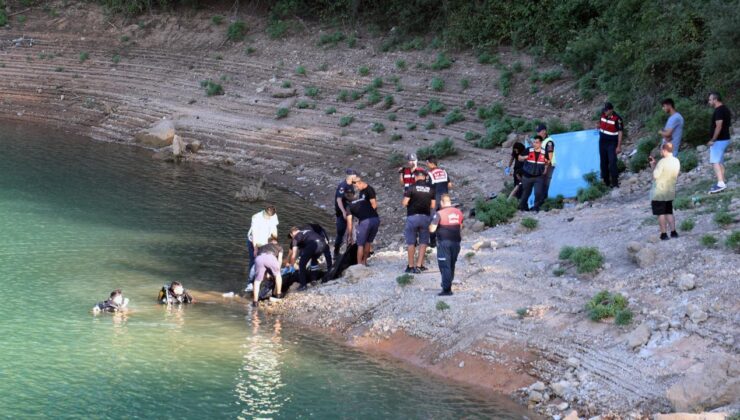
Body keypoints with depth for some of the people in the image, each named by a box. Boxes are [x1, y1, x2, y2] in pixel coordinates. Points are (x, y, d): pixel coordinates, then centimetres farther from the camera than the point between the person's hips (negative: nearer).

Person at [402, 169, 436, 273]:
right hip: (425, 217, 2)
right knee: (423, 242, 10)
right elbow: (433, 205, 3)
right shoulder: (431, 189, 1)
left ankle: (411, 266, 10)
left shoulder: (412, 188, -8)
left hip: (412, 217, -2)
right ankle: (419, 265, 5)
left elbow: (404, 203, -11)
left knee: (411, 242, 8)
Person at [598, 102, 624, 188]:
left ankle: (615, 183, -11)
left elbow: (620, 133, -14)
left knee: (612, 162, -14)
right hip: (602, 142, 6)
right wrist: (598, 126, 0)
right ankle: (606, 181, 21)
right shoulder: (603, 115, 1)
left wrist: (619, 146, -17)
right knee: (604, 162, 11)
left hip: (612, 143, -6)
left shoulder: (617, 119, -18)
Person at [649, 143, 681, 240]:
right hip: (671, 192, 7)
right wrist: (655, 165, 9)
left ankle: (663, 234, 4)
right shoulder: (676, 162, 3)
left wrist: (653, 166, -5)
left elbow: (655, 176, -20)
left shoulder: (663, 162, -21)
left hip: (659, 193, -7)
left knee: (661, 214, 3)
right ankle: (673, 232, 12)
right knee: (669, 213, 17)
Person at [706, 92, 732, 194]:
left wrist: (712, 140, -20)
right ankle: (722, 183, 14)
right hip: (725, 139, 10)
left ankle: (721, 183, -20)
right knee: (720, 162, 13)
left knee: (715, 162, -12)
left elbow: (718, 126, -24)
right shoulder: (725, 109, 14)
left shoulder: (719, 111, -18)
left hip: (719, 140, -10)